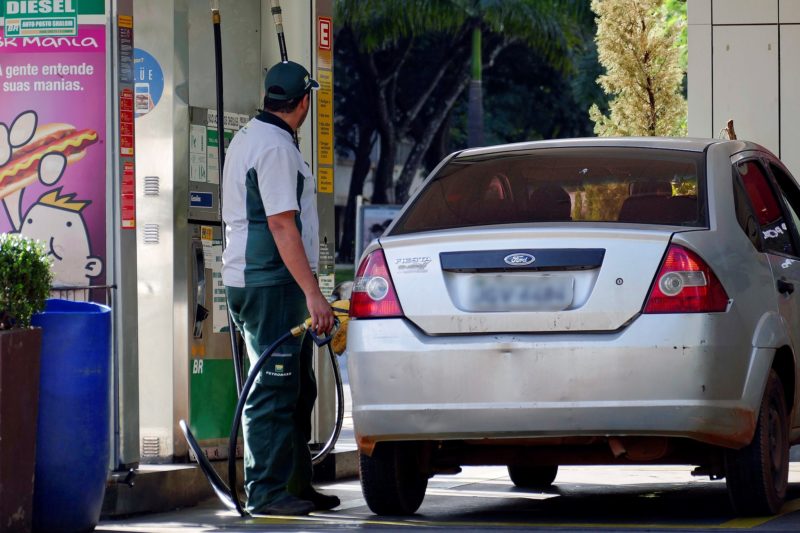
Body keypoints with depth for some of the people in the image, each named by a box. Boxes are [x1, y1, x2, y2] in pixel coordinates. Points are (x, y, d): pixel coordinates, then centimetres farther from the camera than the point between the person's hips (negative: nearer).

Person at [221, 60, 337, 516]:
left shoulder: (249, 138, 18)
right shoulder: (275, 147, -15)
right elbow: (282, 225, -22)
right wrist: (312, 292, -23)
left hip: (253, 279, 11)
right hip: (270, 283, -11)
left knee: (297, 390, 15)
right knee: (273, 390, -9)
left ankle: (297, 485, 21)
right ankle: (267, 491, -9)